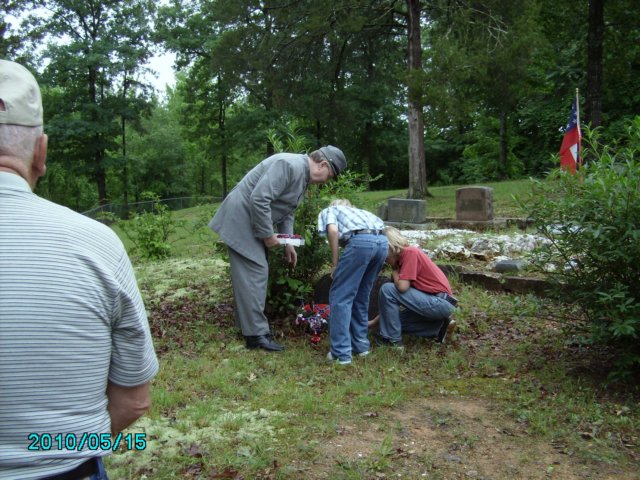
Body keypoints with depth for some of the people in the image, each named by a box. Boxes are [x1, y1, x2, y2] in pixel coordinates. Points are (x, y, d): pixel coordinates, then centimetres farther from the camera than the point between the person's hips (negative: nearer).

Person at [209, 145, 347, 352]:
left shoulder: (303, 176, 11)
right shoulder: (290, 165, -22)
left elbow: (286, 211, 18)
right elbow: (258, 198, -28)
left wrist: (288, 243, 10)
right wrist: (268, 234, -19)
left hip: (252, 222, 11)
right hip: (241, 218, -10)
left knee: (255, 273, 13)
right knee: (254, 273, -10)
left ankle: (250, 325, 22)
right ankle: (257, 334, -4)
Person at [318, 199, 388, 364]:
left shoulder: (327, 211, 25)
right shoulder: (357, 211, 41)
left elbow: (333, 230, -1)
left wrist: (335, 263, 7)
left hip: (361, 241, -6)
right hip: (382, 242, 6)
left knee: (340, 297, 4)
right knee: (361, 296, 22)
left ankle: (341, 353, 3)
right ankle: (360, 345, 29)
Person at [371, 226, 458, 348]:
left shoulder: (410, 252, -13)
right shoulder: (403, 258, 14)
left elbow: (402, 286, -22)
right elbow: (392, 303, 17)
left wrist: (394, 272, -2)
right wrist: (375, 321, 16)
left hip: (441, 302, -10)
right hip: (438, 302, 10)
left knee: (387, 289, -15)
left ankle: (392, 339, -5)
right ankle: (438, 328, 13)